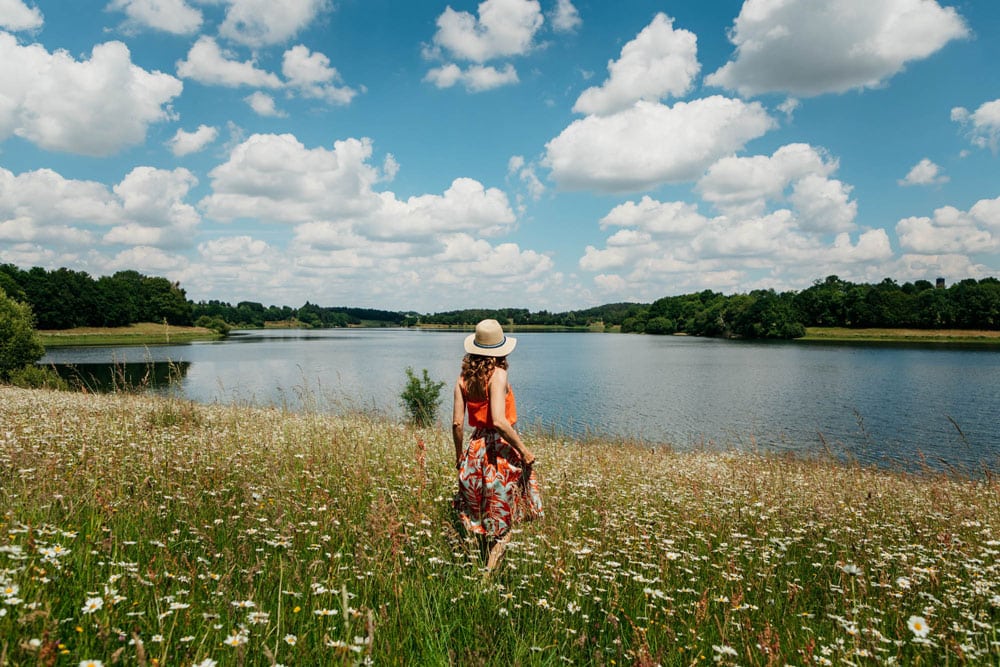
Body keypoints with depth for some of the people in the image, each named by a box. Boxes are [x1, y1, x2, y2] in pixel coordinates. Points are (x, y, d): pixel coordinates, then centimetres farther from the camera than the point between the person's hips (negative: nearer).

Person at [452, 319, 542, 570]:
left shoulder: (463, 377, 1)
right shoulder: (498, 375, -16)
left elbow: (457, 422, 1)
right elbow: (499, 421, -25)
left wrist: (459, 454, 14)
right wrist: (524, 450, -15)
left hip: (476, 447, 6)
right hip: (501, 448, -6)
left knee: (482, 518, 19)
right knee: (503, 521, 7)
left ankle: (484, 566, 30)